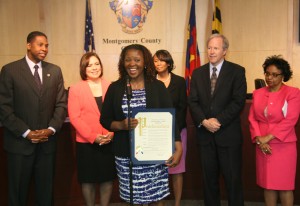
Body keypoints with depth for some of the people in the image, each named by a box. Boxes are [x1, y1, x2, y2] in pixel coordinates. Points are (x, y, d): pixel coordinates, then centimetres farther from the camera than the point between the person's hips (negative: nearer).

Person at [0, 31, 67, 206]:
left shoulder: (55, 71, 7)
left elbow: (61, 104, 5)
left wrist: (51, 129, -10)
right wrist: (26, 133, -14)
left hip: (47, 142, 3)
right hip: (20, 142, -2)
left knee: (46, 190, 12)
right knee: (18, 192, 12)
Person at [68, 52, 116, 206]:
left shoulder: (110, 87, 5)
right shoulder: (75, 89, -1)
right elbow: (74, 117, -8)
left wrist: (112, 133, -12)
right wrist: (93, 136, -15)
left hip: (109, 142, 2)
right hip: (86, 143, -2)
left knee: (107, 178, 11)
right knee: (88, 180, 9)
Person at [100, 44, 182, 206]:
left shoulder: (158, 86, 1)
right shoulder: (115, 88, 3)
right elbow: (104, 119, 5)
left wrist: (178, 148, -9)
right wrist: (121, 125, -15)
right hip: (126, 154, 1)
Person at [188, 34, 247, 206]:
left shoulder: (237, 71, -2)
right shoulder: (198, 73, 10)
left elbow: (239, 101, -10)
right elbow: (193, 101, 4)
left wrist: (218, 120, -16)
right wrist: (204, 121, -12)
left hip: (229, 134, -3)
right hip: (205, 133, 4)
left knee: (233, 178, 4)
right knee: (209, 177, 13)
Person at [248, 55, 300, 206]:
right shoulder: (258, 93, 9)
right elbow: (252, 118, 6)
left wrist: (268, 137, -16)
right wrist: (259, 139, -8)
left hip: (284, 146, -4)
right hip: (263, 146, 4)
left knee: (284, 185, 4)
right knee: (267, 184, 10)